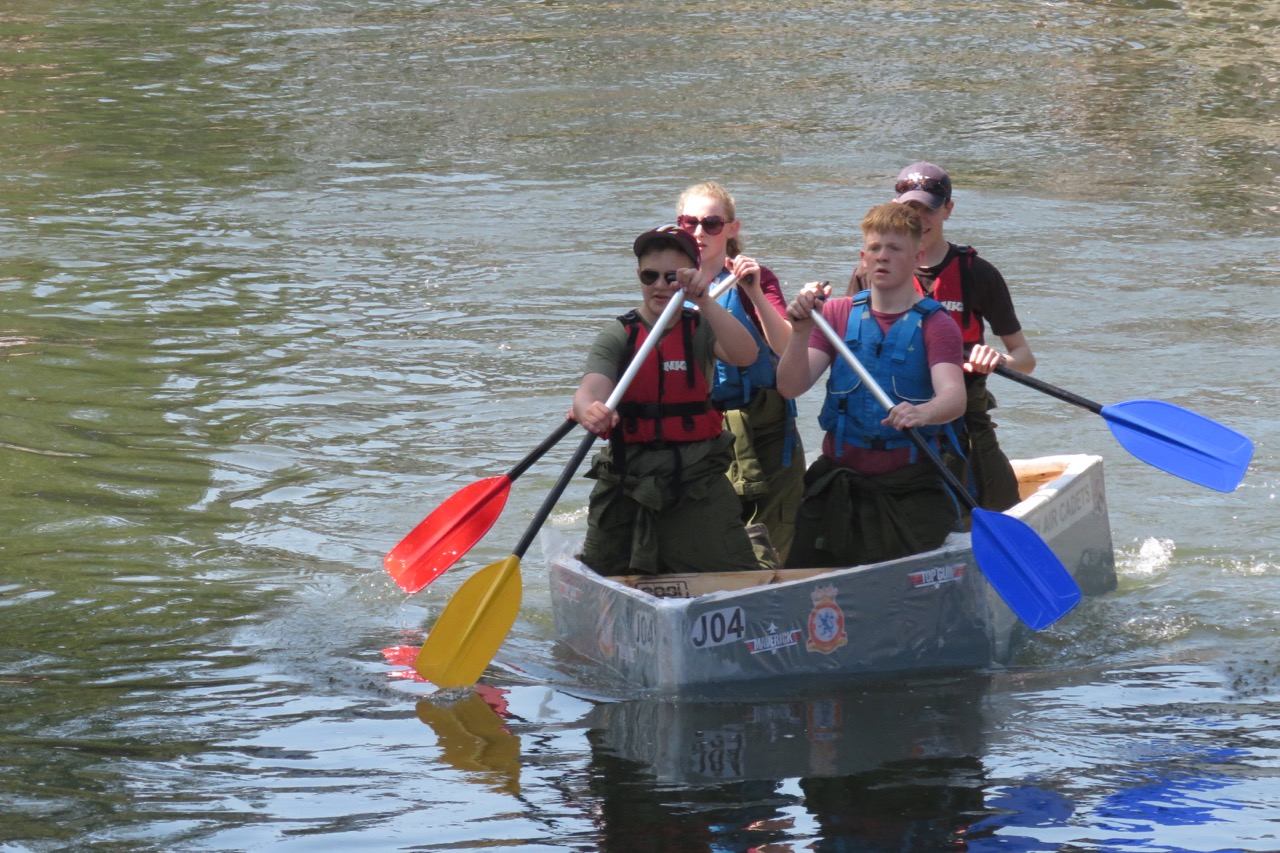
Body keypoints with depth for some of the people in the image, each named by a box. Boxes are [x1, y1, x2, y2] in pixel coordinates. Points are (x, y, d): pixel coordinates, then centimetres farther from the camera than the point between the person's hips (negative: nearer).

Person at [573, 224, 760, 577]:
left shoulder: (701, 328, 2)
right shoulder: (618, 335, 1)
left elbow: (745, 356, -19)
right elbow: (591, 388, -17)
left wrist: (704, 301, -31)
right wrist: (588, 411, -41)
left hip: (697, 479, -1)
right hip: (628, 479, 1)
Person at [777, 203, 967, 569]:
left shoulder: (935, 324, -1)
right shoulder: (837, 314, 9)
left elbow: (954, 397, -19)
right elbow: (790, 387, -2)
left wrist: (922, 413, -42)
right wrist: (801, 332, -19)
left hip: (911, 490, -2)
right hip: (837, 481, 2)